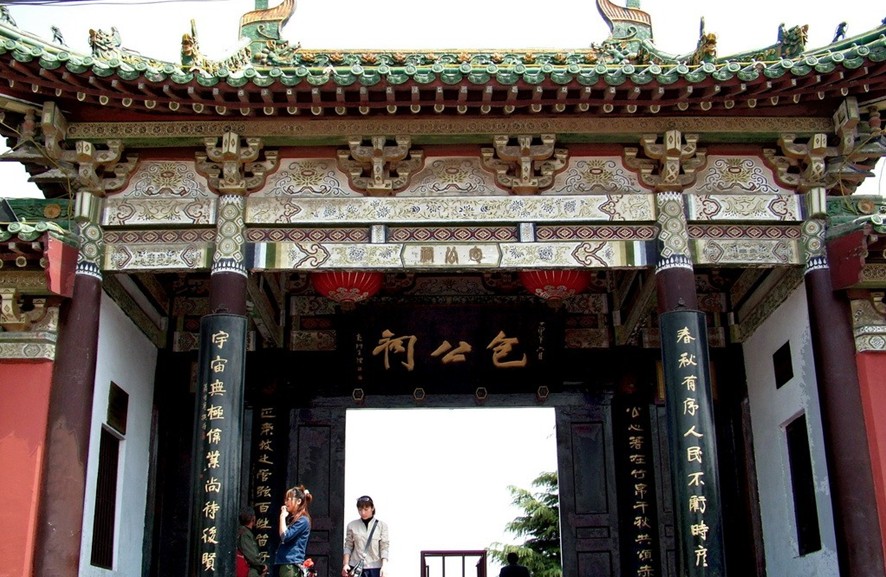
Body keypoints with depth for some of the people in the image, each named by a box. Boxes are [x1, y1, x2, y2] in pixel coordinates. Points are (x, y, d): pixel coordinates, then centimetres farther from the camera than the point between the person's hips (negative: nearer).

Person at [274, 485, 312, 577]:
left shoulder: (302, 520, -9)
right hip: (284, 563, 9)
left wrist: (282, 516, -8)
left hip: (291, 564, -9)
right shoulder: (292, 518, 19)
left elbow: (285, 537, -16)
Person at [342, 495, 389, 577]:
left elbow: (384, 547, -2)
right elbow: (348, 547, 7)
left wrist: (384, 565, -12)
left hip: (374, 568, -1)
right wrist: (345, 564, -4)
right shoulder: (352, 526, 4)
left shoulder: (381, 525, 1)